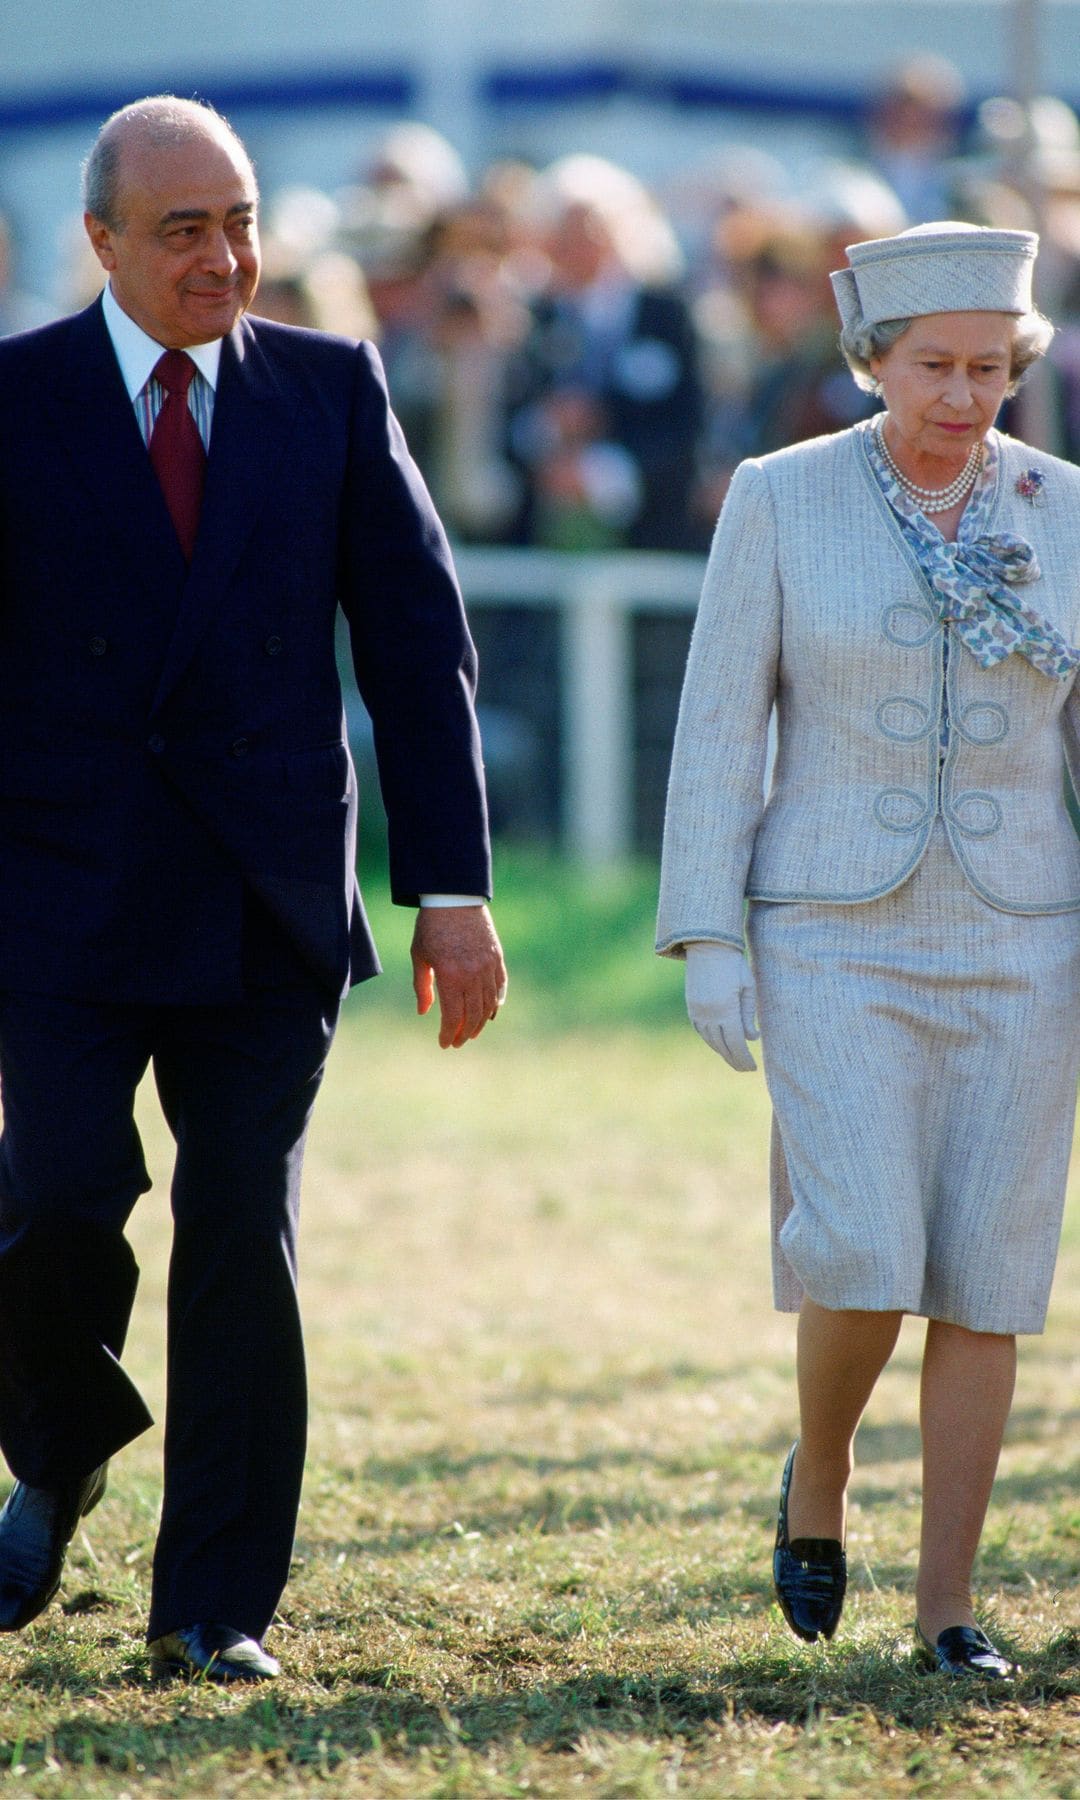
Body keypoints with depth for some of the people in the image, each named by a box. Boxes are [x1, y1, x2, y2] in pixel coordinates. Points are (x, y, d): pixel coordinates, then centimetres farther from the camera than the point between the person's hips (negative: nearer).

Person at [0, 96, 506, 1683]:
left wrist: (451, 888, -1)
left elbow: (418, 641, 6)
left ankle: (215, 1606, 7)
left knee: (244, 1239, -1)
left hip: (271, 898, 1)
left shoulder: (332, 391, 5)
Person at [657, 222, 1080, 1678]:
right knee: (863, 1261, -15)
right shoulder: (781, 499, -3)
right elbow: (722, 726, -2)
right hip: (836, 943, -2)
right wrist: (707, 937, -9)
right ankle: (820, 1476, 15)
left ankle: (947, 1606, 9)